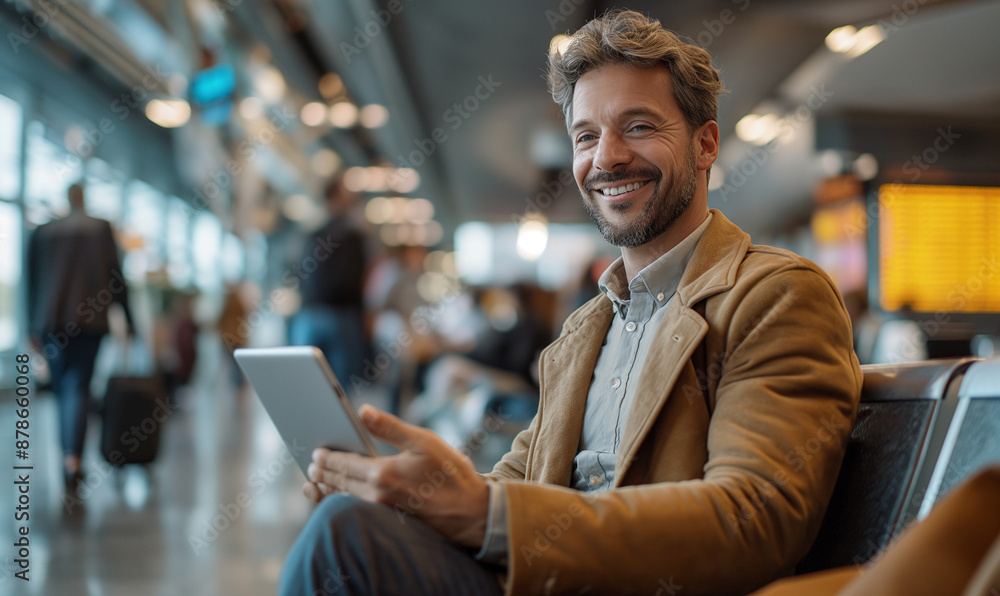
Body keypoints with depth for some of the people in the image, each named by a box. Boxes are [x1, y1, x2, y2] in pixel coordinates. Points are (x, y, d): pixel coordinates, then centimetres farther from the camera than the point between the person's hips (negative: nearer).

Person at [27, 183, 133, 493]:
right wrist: (128, 319, 7)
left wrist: (34, 328, 16)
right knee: (78, 388, -5)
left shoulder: (42, 233, 10)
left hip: (51, 321, 3)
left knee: (62, 388, 14)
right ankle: (73, 458, -22)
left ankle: (69, 460, 19)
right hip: (89, 319, -3)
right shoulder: (101, 229, 2)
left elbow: (32, 281, 12)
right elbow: (115, 276, 0)